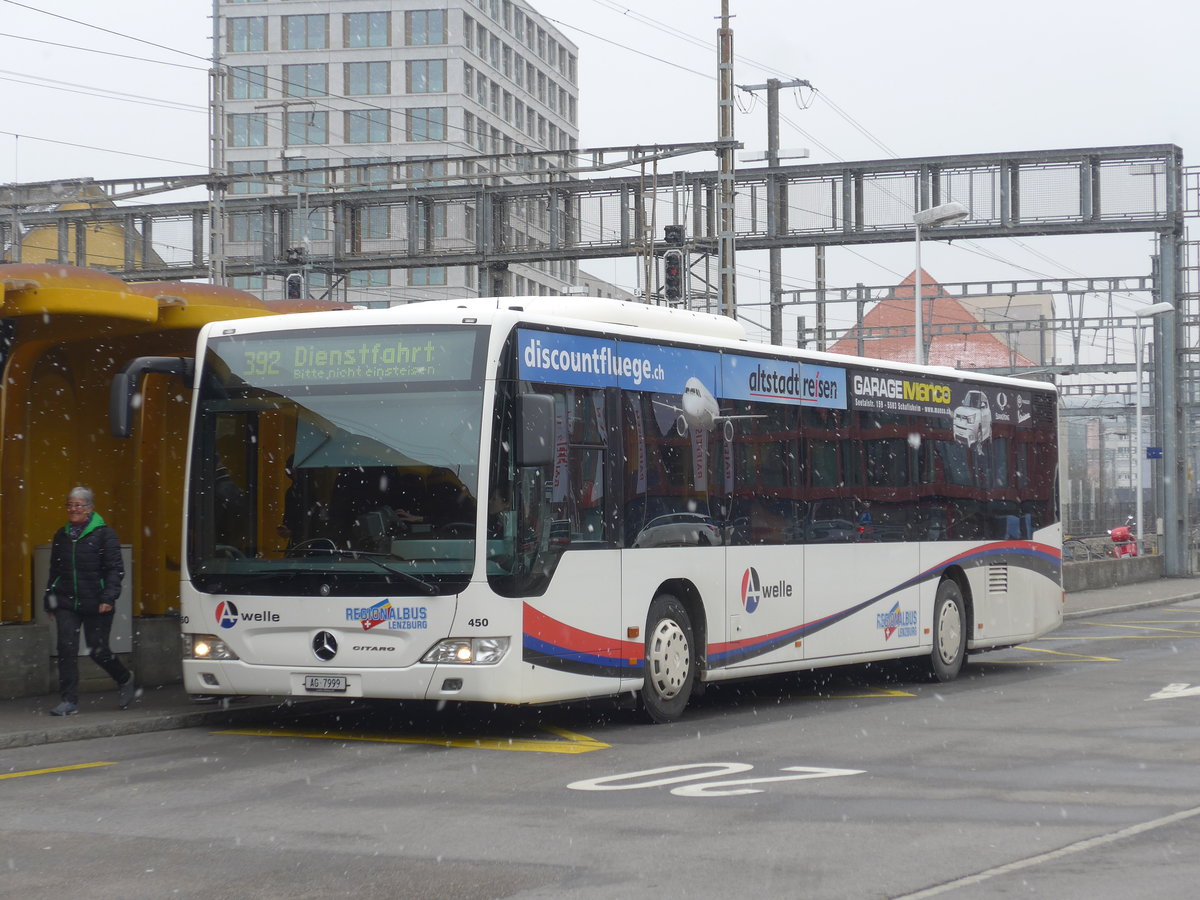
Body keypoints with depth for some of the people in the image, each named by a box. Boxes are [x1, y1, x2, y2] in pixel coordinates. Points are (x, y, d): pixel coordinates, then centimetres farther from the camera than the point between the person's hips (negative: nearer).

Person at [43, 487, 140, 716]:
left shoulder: (104, 534, -3)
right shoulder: (61, 535, 13)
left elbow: (115, 569, -6)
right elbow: (54, 571, 20)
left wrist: (108, 598, -16)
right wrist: (50, 601, 17)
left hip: (95, 605, -4)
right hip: (66, 604, 4)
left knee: (98, 650, 0)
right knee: (66, 648, -7)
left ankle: (126, 681, 28)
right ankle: (69, 701, -4)